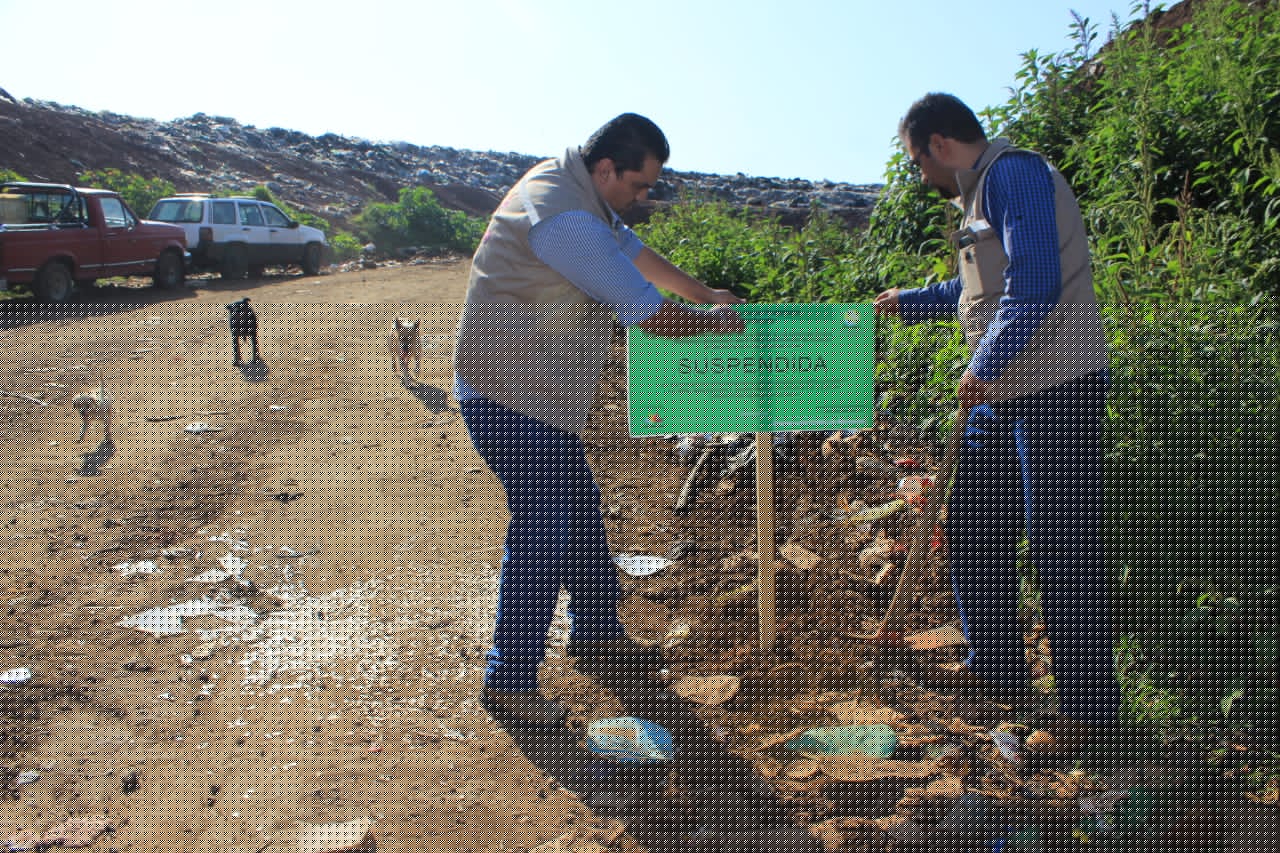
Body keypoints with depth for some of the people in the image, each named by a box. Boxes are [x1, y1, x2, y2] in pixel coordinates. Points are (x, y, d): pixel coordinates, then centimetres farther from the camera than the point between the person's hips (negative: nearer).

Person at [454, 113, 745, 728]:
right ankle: (509, 681, 3)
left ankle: (594, 631, 34)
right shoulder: (564, 220, -26)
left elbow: (632, 249, 22)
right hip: (510, 399, -10)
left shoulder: (577, 190, 8)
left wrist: (705, 294, 20)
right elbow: (650, 314, -23)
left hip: (542, 395, 10)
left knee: (580, 511, 17)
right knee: (543, 530, -9)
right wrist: (712, 322, -5)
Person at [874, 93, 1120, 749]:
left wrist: (984, 366, -19)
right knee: (972, 529, 13)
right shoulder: (980, 193, 21)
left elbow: (1034, 281, -23)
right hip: (1001, 397, 10)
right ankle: (997, 668, 27)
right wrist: (907, 303, 43)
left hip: (1056, 389, -10)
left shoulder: (1014, 173, -10)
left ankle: (1089, 701, 9)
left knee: (1061, 545, -4)